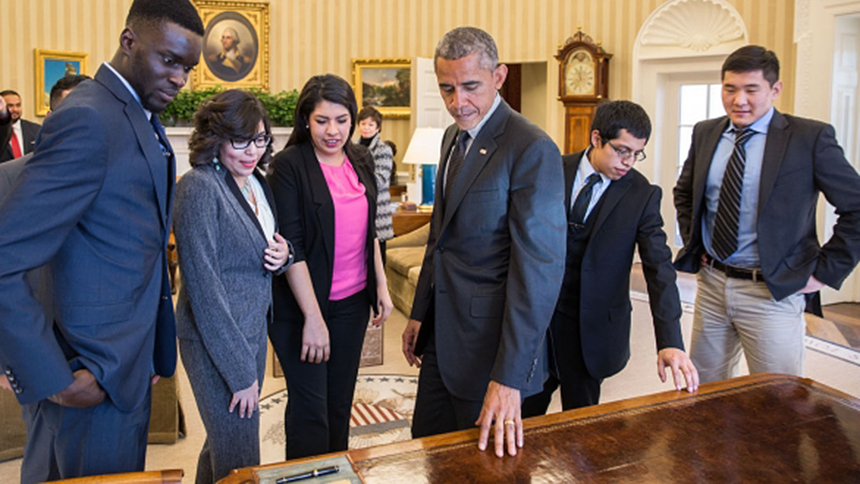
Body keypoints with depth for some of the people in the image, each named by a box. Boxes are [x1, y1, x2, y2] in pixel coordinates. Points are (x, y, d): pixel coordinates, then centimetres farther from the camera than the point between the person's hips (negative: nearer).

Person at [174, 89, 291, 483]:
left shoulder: (256, 182, 6)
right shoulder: (199, 188, -18)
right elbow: (203, 287, -20)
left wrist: (283, 255, -7)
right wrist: (241, 372, -18)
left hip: (254, 330, 8)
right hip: (217, 343, -8)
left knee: (223, 442, 23)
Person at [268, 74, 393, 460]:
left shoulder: (361, 160, 6)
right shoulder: (289, 165, -12)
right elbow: (291, 246, -15)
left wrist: (381, 285, 11)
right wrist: (313, 317, -17)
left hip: (353, 303, 5)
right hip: (302, 306, -5)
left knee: (340, 403, 15)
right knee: (310, 408, 4)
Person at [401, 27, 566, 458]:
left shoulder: (533, 150, -19)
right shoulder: (453, 137, 8)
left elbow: (540, 267, -23)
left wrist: (509, 377, -25)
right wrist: (420, 313, 16)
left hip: (491, 342, -7)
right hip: (442, 336, 8)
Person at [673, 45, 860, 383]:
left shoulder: (811, 138, -9)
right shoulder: (705, 133, 6)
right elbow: (684, 193, 22)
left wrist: (825, 272, -9)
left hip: (773, 291, -4)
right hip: (711, 282, 5)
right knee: (703, 392, 16)